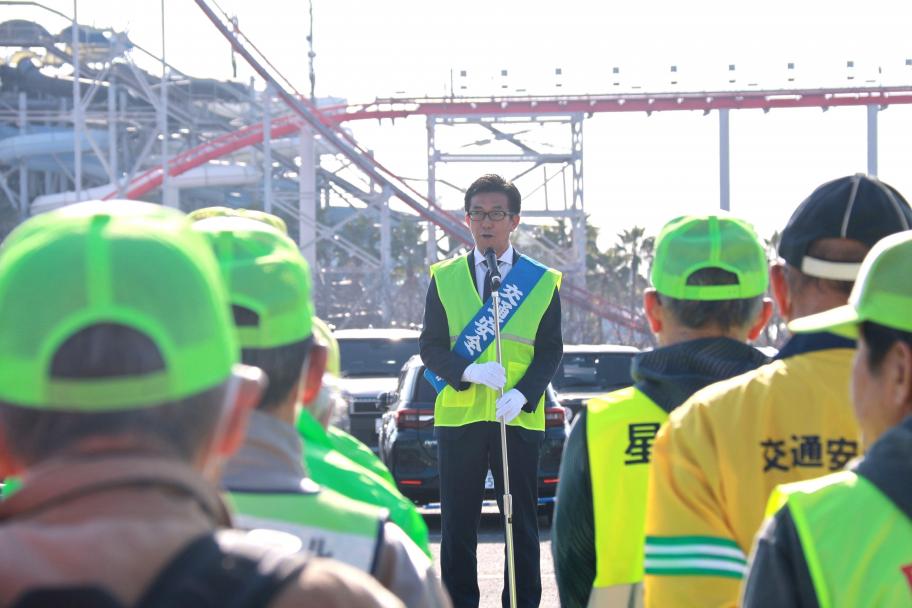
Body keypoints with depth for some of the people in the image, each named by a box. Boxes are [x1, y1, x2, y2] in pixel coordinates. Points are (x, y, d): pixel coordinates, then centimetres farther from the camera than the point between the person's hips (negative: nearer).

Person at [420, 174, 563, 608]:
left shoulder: (541, 281, 4)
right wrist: (470, 372, -18)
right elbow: (431, 347, 2)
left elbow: (550, 350, 1)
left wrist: (522, 395, -16)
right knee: (458, 524, 5)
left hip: (519, 419, -1)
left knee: (521, 522, 3)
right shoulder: (445, 278, 6)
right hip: (458, 414, 1)